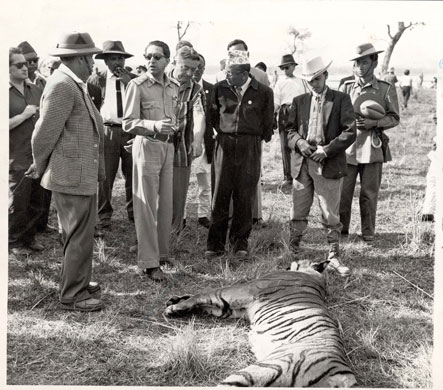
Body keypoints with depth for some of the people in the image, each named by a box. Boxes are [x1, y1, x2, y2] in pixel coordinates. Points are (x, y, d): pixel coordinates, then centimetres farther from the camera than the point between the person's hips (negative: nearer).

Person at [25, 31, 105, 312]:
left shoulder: (75, 85, 13)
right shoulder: (62, 86, -19)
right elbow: (46, 133, -18)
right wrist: (39, 168, -4)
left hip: (84, 174, 10)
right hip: (72, 176, -10)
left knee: (81, 233, 20)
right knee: (79, 237, -1)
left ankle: (78, 281, 35)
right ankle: (72, 296, 10)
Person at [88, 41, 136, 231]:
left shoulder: (134, 79, 10)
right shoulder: (97, 79, 4)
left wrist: (128, 82, -8)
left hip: (131, 131, 2)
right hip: (107, 131, -2)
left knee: (133, 174, 8)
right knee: (104, 176, 1)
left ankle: (133, 212, 23)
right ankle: (104, 215, 12)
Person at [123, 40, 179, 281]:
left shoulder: (174, 87, 10)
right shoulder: (137, 85, -7)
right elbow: (128, 123, -11)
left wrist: (173, 127, 8)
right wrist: (154, 126, -25)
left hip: (168, 146, 6)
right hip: (147, 145, -6)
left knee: (166, 204, 11)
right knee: (146, 206, -3)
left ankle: (162, 252, 26)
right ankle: (149, 262, 3)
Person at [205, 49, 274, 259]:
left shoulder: (263, 92, -2)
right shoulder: (220, 88, 2)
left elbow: (267, 123, 9)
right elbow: (213, 116, 17)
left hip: (250, 146, -1)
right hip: (225, 144, 1)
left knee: (244, 196, 4)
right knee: (220, 194, 0)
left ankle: (240, 242, 17)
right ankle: (215, 244, 8)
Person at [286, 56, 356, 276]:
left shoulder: (341, 100, 2)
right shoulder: (299, 101, 12)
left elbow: (350, 132, -4)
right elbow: (290, 129, 13)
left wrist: (327, 150, -14)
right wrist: (299, 143, -9)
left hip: (329, 165, -3)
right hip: (302, 164, 3)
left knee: (330, 215, 3)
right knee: (298, 213, 8)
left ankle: (334, 258, 13)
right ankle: (292, 253, 19)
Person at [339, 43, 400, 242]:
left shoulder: (386, 89, 3)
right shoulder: (346, 87, 7)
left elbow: (394, 118, 3)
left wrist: (374, 123, -13)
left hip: (372, 148, -1)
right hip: (347, 146, 1)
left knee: (369, 193, 6)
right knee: (342, 191, 3)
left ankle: (368, 233, 21)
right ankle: (340, 229, 19)